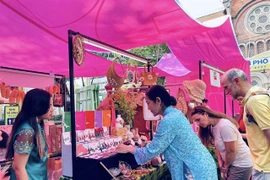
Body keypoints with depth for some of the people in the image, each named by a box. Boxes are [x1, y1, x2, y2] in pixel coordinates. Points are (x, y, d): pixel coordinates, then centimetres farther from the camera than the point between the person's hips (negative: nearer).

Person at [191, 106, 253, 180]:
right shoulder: (212, 127, 2)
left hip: (241, 165, -8)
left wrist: (225, 167, -7)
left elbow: (231, 151, -20)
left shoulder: (224, 126, -24)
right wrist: (221, 161, -6)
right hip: (232, 164, 8)